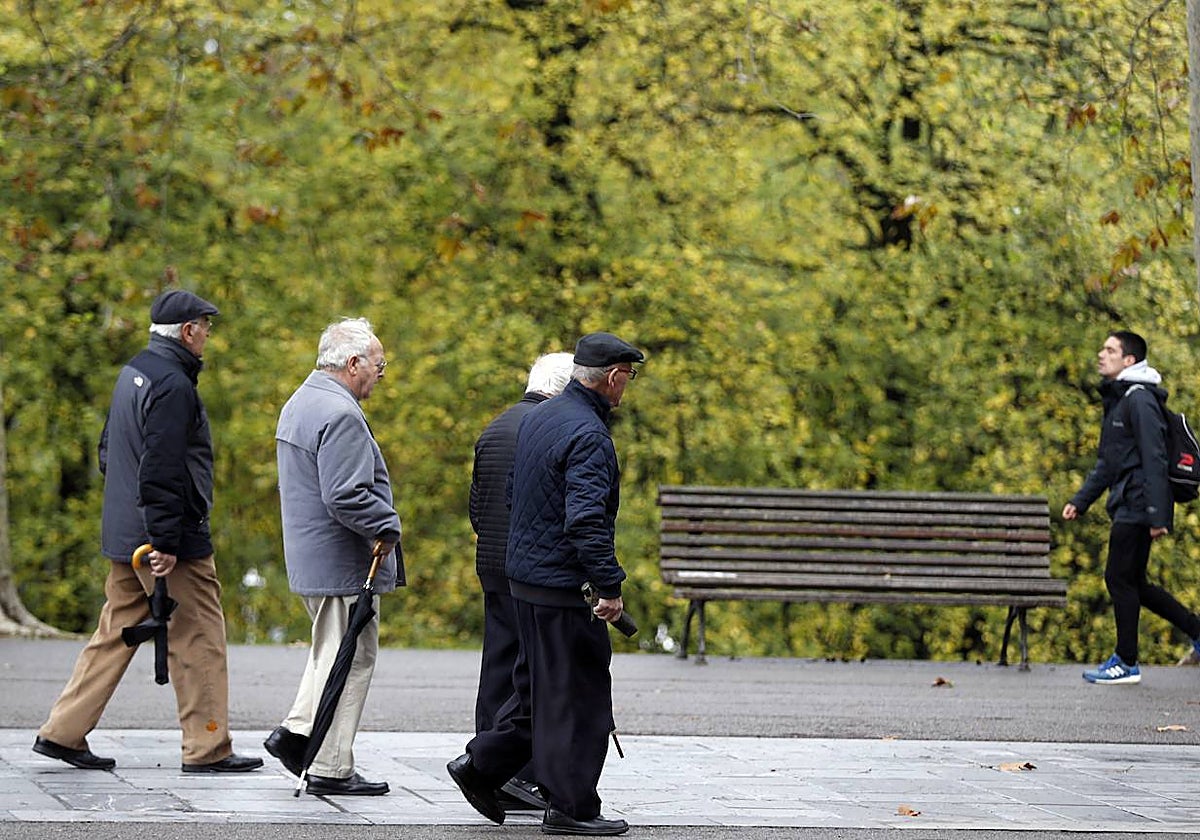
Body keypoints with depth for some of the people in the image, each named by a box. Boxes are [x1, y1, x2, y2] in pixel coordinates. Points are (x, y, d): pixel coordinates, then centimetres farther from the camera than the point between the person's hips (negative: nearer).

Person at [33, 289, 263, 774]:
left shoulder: (133, 373, 14)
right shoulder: (173, 385, -17)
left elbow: (109, 450, 22)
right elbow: (161, 470, -23)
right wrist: (165, 542, -23)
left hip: (124, 533, 10)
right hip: (176, 539, -9)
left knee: (115, 633, 14)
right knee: (198, 639, -1)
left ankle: (63, 732, 13)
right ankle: (207, 749, 3)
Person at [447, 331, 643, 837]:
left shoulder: (538, 419, 11)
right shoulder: (587, 435, -19)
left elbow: (514, 494, 21)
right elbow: (587, 520, -26)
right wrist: (610, 587, -22)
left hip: (524, 573, 9)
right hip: (563, 585, -9)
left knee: (539, 685, 19)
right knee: (576, 695, -2)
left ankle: (481, 766, 19)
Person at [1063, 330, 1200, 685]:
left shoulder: (1140, 400, -13)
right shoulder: (1116, 400, 18)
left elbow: (1154, 460, -19)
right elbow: (1107, 462, 24)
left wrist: (1157, 515, -23)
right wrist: (1080, 501, 17)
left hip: (1138, 508, -10)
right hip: (1126, 506, 10)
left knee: (1120, 578, -5)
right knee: (1133, 583, 12)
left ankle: (1126, 663, 2)